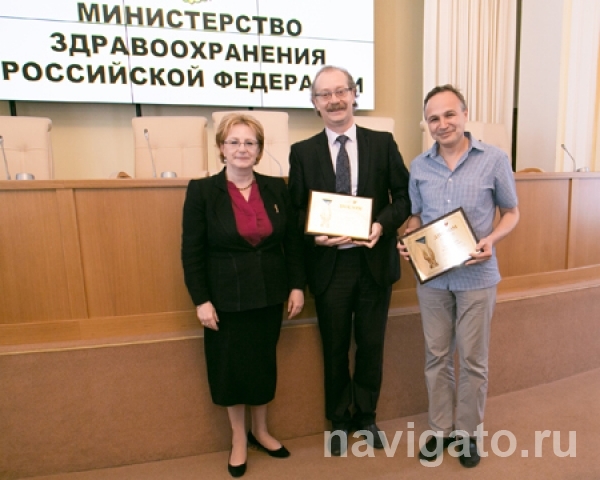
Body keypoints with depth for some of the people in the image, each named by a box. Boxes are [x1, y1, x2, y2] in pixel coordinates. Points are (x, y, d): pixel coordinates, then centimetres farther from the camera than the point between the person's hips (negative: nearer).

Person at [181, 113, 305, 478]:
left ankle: (261, 431, 38)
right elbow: (192, 251, -7)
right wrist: (201, 300, -11)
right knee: (232, 367, 10)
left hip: (270, 295, 3)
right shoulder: (202, 191, -7)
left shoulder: (276, 188, 2)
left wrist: (297, 286, 0)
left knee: (265, 364, 15)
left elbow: (294, 240, 4)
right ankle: (239, 439, 33)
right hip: (227, 298, -2)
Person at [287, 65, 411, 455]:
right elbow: (296, 210, 1)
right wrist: (315, 235, -18)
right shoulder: (303, 152, 1)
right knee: (335, 349, 14)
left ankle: (366, 418, 39)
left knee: (371, 345, 15)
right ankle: (339, 421, 37)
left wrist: (382, 224, -16)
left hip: (375, 261, 1)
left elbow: (403, 196, 2)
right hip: (329, 264, 0)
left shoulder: (383, 143, 2)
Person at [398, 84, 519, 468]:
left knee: (473, 360, 11)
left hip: (476, 276, -2)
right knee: (437, 356, 13)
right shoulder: (419, 166, 3)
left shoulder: (495, 159, -5)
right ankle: (441, 429, 32)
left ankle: (469, 432, 32)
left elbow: (511, 212, 2)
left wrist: (491, 240, -18)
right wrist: (408, 240, -9)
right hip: (432, 276, 3)